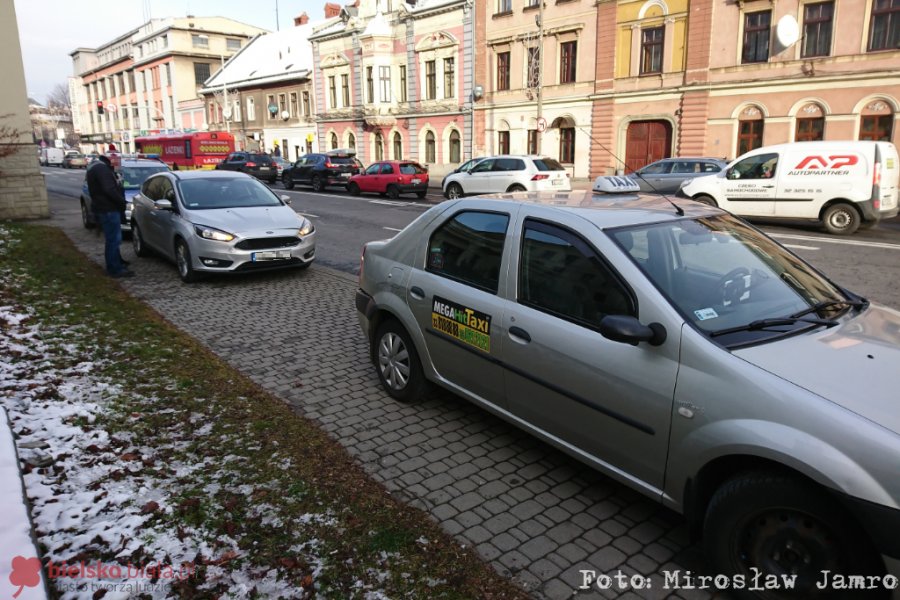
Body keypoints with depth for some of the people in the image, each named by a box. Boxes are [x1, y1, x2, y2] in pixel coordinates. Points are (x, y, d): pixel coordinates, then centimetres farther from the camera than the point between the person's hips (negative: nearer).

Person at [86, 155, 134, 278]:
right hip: (108, 209, -11)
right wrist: (122, 201, -14)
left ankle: (116, 263, 30)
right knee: (113, 239, -8)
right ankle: (115, 269, -6)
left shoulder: (94, 169, 19)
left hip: (103, 208, 11)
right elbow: (109, 190, -25)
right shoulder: (102, 169, -16)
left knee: (112, 238, 20)